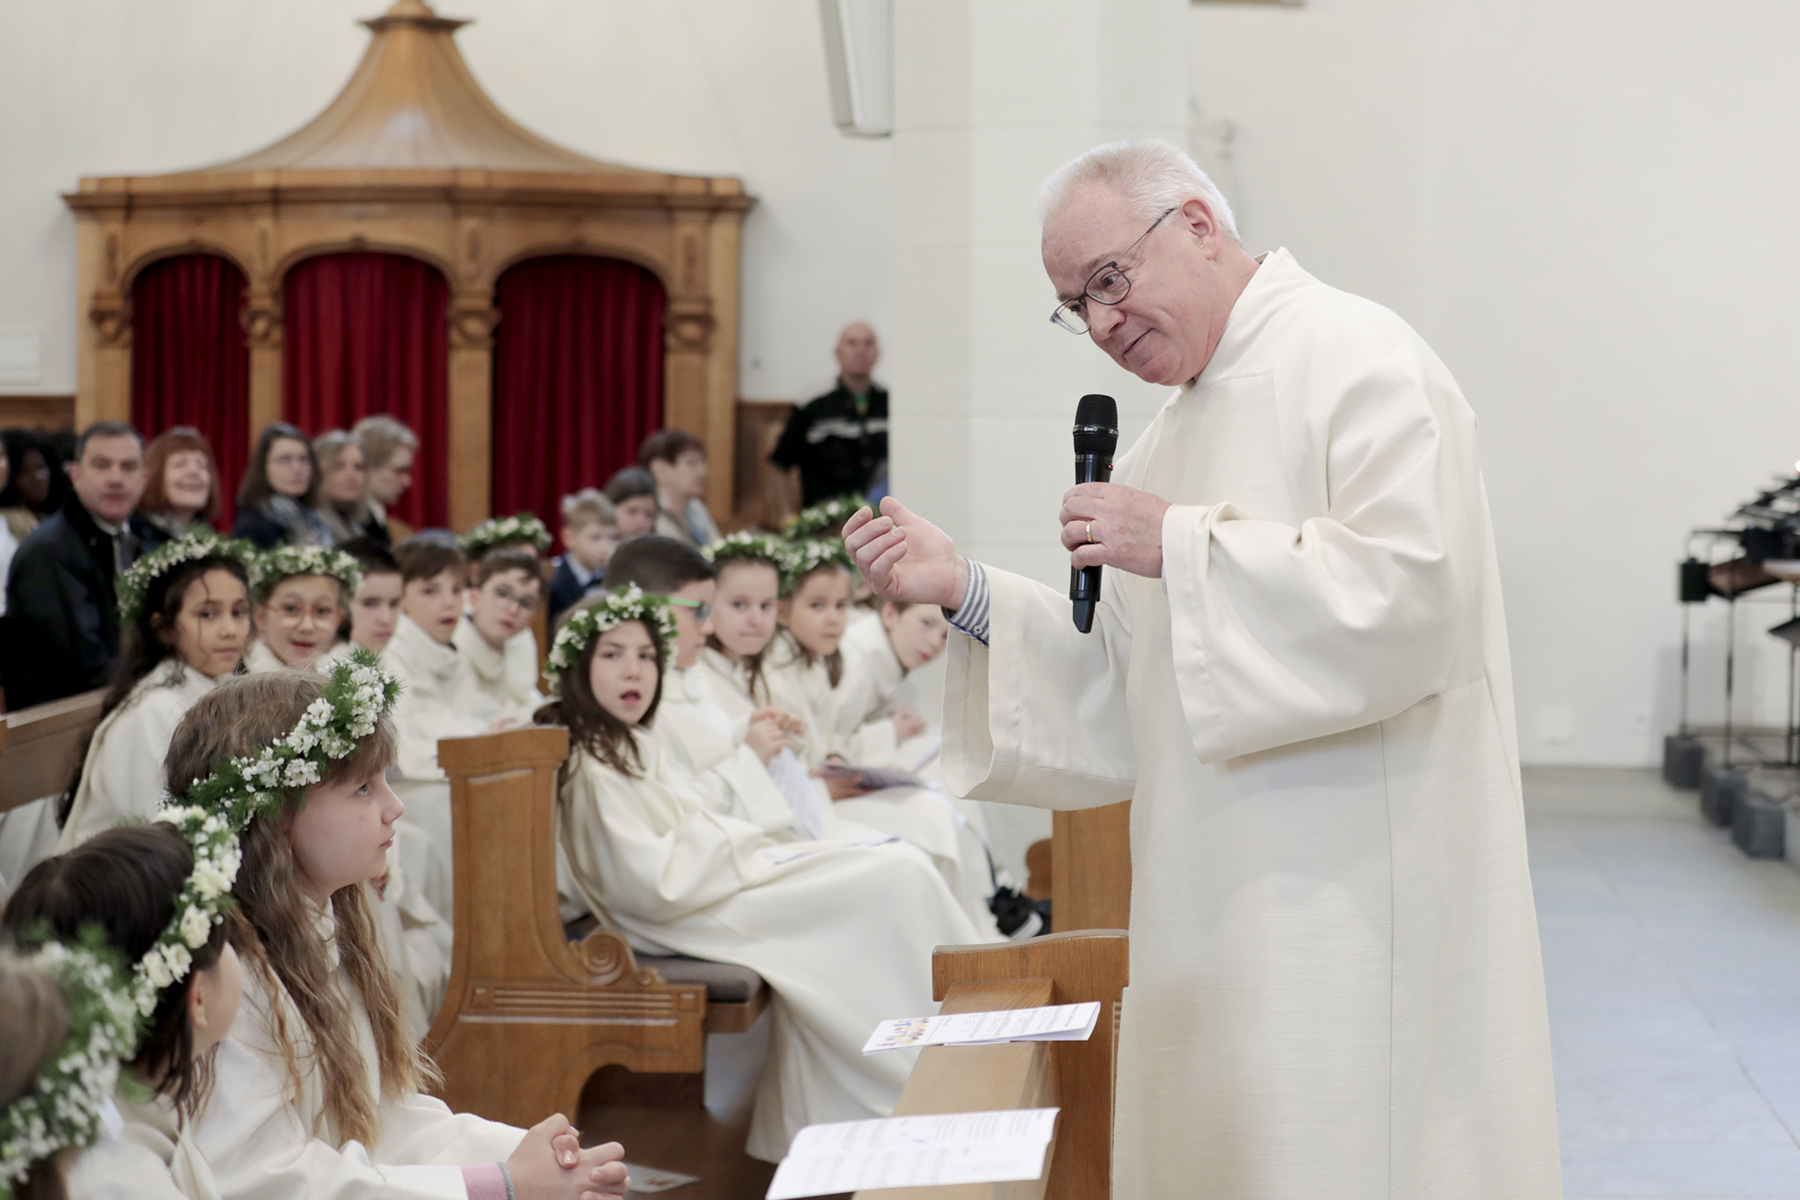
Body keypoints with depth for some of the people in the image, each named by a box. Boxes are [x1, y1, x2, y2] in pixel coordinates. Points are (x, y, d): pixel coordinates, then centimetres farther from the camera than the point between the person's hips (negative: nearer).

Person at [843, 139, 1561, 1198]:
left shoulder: (1356, 357, -8)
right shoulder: (1180, 428, 18)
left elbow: (1413, 590, -23)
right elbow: (1126, 693, 18)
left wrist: (1182, 544, -18)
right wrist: (961, 588, 5)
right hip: (1226, 911, 9)